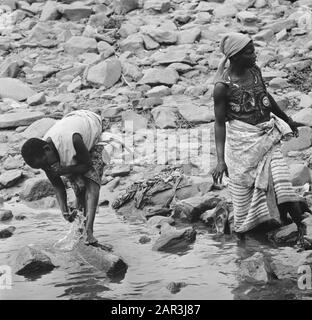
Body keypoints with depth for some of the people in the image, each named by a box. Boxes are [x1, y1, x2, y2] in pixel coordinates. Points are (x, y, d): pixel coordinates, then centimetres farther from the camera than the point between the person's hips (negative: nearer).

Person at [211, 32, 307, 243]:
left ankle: (301, 228, -1)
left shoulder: (254, 70, 1)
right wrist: (220, 160, -14)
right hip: (241, 142, -5)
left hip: (267, 137, 5)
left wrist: (287, 120, 30)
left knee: (281, 180, -6)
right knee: (243, 187, 5)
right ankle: (241, 234, 25)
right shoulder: (223, 86, -16)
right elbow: (220, 123, -10)